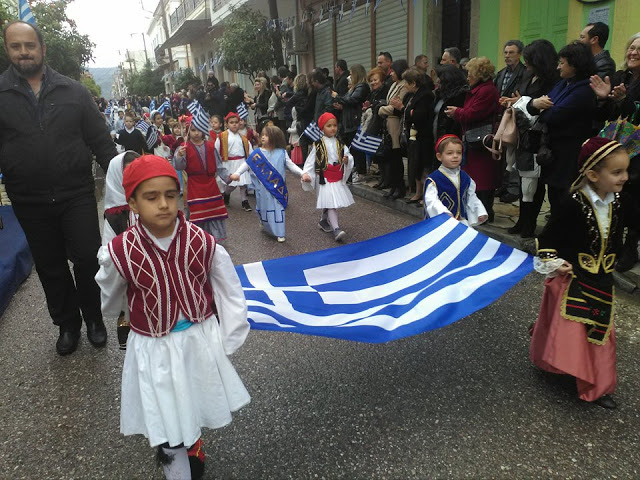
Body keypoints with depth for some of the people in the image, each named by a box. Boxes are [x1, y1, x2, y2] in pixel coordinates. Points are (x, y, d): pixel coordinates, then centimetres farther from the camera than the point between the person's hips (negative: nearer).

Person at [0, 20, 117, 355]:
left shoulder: (73, 91, 3)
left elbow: (100, 140, 2)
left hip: (77, 195, -1)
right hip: (29, 203, 1)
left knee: (88, 259, 2)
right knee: (50, 268, 13)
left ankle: (93, 318, 25)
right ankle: (67, 324, 31)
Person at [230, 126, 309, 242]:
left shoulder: (282, 153, -1)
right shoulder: (257, 153, -2)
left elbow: (291, 165, 2)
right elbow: (247, 164, 0)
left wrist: (303, 174, -10)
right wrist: (237, 173, -14)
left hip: (278, 187, 0)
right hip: (263, 188, 0)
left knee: (278, 208, 3)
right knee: (265, 207, 9)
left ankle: (279, 233, 11)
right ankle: (266, 226, 35)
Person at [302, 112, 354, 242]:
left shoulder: (340, 144, 8)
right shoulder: (318, 144, -4)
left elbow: (348, 156, 7)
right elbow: (311, 161, -4)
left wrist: (347, 159, -16)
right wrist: (306, 174, -15)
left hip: (338, 178, 5)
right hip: (324, 178, -5)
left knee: (328, 203, 15)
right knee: (331, 202, -14)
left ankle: (324, 221, 38)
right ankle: (336, 229, -20)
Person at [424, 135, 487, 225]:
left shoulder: (465, 178, 8)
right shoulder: (433, 179, -13)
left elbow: (471, 198, 18)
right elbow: (431, 200, -23)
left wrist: (481, 212, 9)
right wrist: (445, 213, -36)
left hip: (462, 220, 5)